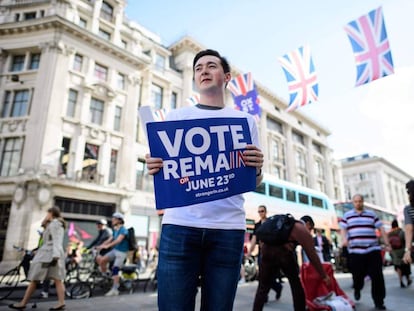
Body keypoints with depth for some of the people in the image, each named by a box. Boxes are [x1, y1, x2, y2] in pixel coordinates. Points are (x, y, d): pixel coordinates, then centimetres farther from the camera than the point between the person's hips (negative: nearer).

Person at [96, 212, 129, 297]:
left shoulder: (123, 230, -16)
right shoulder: (115, 230, 11)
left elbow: (119, 240, -30)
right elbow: (111, 239, 14)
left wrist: (107, 246, -41)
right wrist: (101, 246, 4)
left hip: (122, 252, -7)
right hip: (114, 250, 8)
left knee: (115, 269, -13)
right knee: (101, 260, -10)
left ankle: (115, 290, -6)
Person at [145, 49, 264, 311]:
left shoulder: (245, 120, 14)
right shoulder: (176, 117, 15)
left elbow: (253, 183, 12)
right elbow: (162, 167, 13)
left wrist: (257, 168, -11)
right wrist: (153, 168, -11)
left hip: (228, 226, 1)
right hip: (180, 224, 0)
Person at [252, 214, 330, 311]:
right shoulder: (302, 230, 13)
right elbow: (312, 255, 10)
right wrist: (324, 276, 19)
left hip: (266, 250, 6)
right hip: (284, 251, -5)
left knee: (262, 288, 16)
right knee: (297, 285, 18)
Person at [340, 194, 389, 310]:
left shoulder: (372, 214, 12)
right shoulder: (347, 215, 9)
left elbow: (381, 229, 13)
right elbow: (343, 229, 6)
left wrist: (387, 244, 6)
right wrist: (344, 239, -14)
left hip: (373, 250, 1)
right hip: (355, 251, -1)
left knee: (377, 276, -3)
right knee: (358, 275, 3)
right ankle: (357, 290, 35)